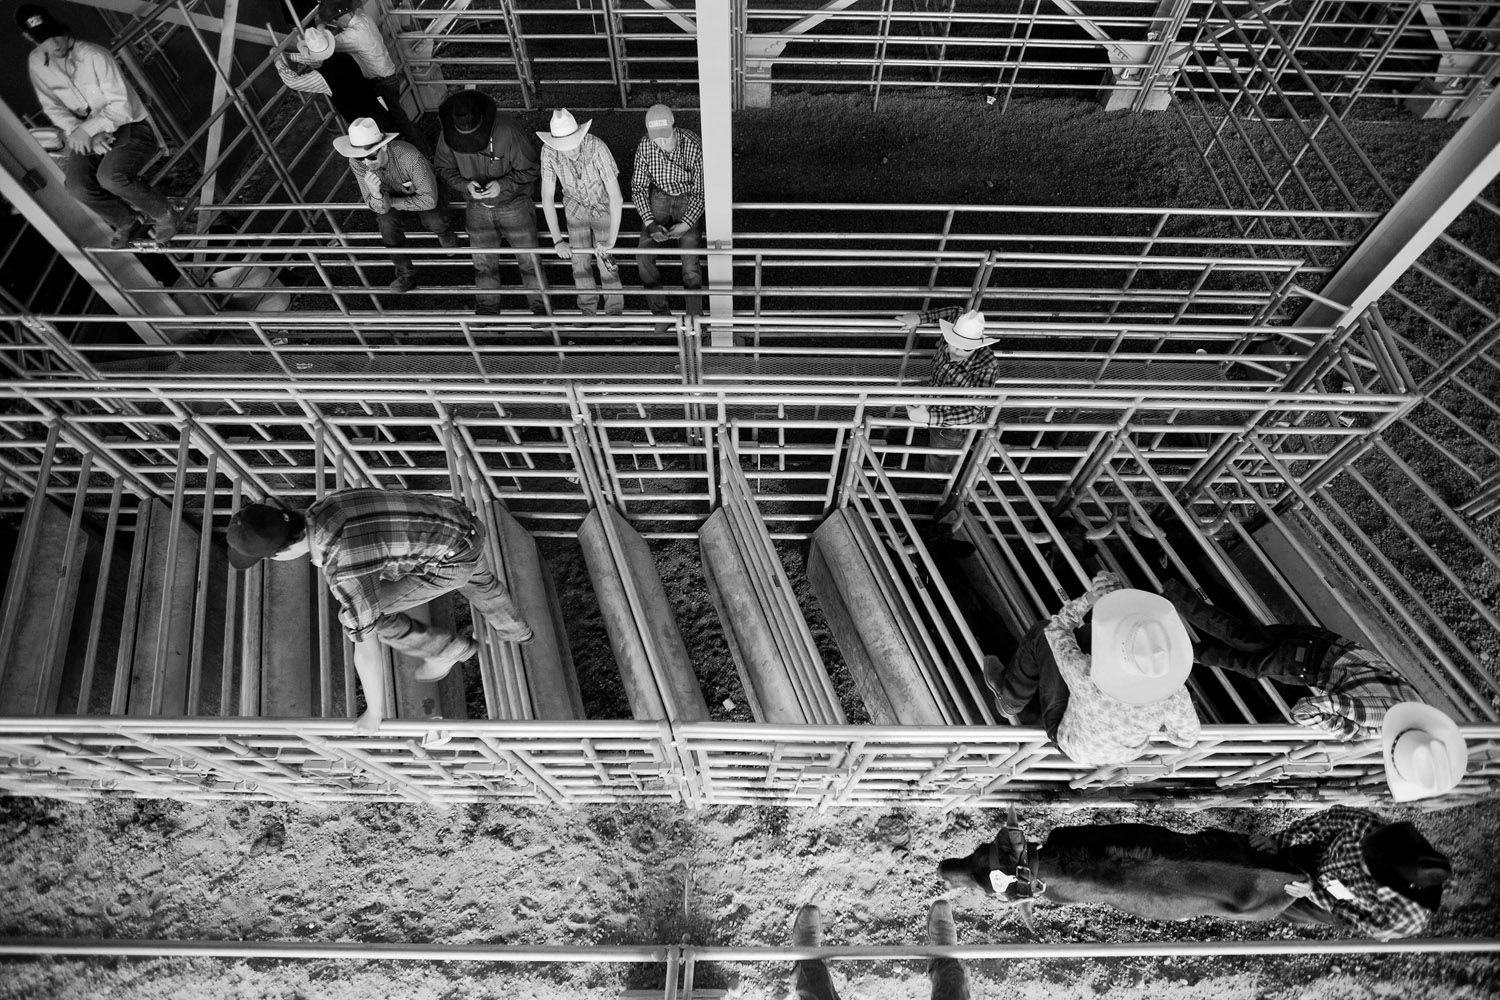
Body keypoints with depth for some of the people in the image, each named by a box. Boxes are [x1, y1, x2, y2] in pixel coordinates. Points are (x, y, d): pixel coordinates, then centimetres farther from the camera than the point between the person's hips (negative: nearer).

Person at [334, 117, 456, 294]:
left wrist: (392, 202, -23)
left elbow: (429, 200, -31)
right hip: (394, 200, 3)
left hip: (423, 199, -2)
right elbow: (380, 208, -24)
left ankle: (445, 236, 6)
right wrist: (375, 194, -48)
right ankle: (406, 275, -8)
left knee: (434, 221, -33)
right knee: (386, 223, -27)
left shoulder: (409, 156, -36)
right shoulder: (357, 163, -23)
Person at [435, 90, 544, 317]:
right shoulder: (447, 135, -14)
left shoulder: (507, 130, -26)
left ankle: (539, 305, 25)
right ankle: (488, 306, 34)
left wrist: (503, 185, -30)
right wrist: (465, 185, -22)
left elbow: (530, 169, -17)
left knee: (528, 259, 6)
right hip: (477, 208, 3)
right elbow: (444, 169, -2)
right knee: (483, 261, 15)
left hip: (514, 204, -3)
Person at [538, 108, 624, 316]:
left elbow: (615, 196, -36)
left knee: (605, 261, -9)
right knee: (580, 260, 2)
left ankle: (615, 311, 12)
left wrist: (610, 241, -38)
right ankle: (587, 307, 24)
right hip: (576, 207, 3)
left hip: (603, 207, -3)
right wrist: (557, 240, -26)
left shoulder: (597, 148, -35)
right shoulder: (549, 151, -24)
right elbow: (547, 198, -20)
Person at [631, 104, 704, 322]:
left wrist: (686, 223, -25)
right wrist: (650, 223, -19)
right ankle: (660, 312, 1)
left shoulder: (693, 145, -22)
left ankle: (694, 318, -4)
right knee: (643, 257, -16)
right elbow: (638, 187, -6)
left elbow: (701, 190, -15)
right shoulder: (645, 146, -14)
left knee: (690, 259, -21)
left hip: (689, 200, -3)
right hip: (659, 198, 3)